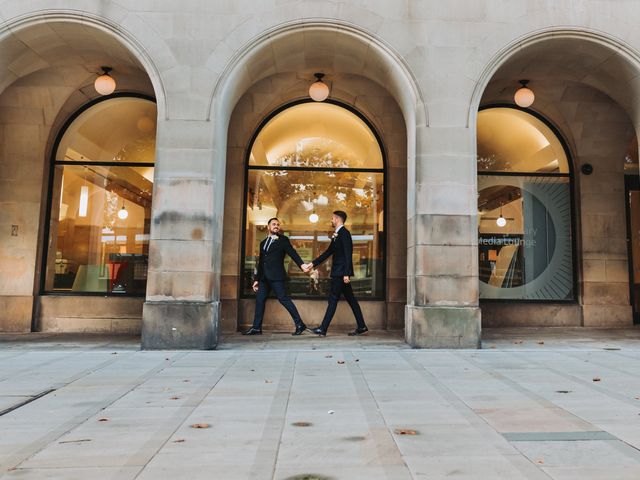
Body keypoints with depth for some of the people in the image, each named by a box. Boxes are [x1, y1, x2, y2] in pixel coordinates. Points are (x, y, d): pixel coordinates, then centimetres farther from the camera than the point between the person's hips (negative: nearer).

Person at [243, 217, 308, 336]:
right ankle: (256, 328, 11)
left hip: (276, 276, -6)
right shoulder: (263, 243, 20)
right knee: (260, 300, 4)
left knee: (283, 299, -9)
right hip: (264, 277, 6)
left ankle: (300, 324, -5)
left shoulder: (283, 240, 3)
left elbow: (293, 253, -10)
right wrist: (257, 279, 19)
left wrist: (302, 265, -27)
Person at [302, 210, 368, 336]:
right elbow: (328, 252, 19)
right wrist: (313, 264, 15)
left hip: (341, 272, -10)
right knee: (350, 299, 11)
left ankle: (323, 329, -4)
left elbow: (348, 254, -19)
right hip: (339, 273, 10)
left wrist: (346, 274, -23)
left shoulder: (344, 233, -12)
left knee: (333, 299, -7)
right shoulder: (337, 235, 17)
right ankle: (361, 326, 17)